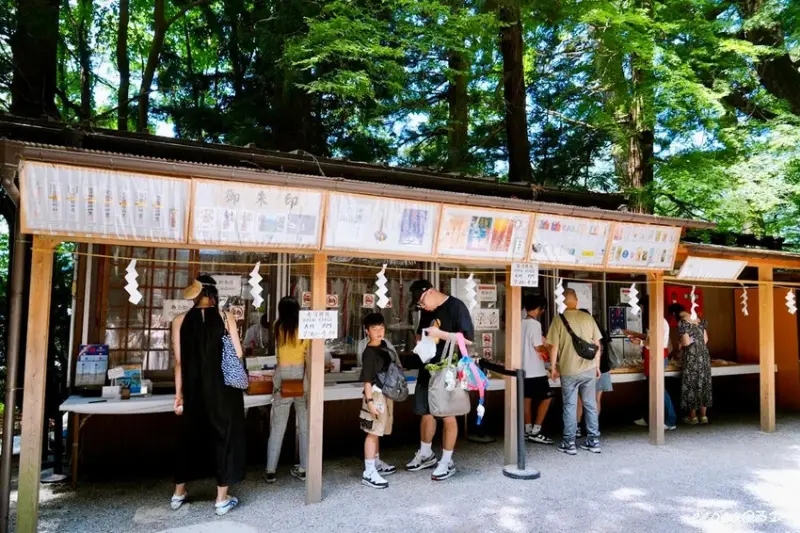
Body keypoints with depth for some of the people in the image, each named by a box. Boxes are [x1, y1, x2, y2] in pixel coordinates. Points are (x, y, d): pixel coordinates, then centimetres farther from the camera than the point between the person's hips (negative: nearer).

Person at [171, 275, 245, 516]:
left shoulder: (180, 321, -2)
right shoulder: (225, 318, -7)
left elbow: (179, 362, 0)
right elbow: (238, 355, -5)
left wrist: (179, 394, 8)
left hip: (194, 390, 3)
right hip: (224, 389, -2)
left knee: (190, 438, 19)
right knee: (224, 438, 10)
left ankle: (178, 495, 34)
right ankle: (222, 500, 18)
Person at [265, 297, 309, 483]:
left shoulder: (278, 328, -2)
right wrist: (308, 384, 0)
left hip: (283, 378, 0)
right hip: (302, 377, 0)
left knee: (277, 426, 8)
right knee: (305, 426, 10)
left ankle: (270, 470, 14)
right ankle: (303, 469, 18)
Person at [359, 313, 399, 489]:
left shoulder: (384, 345, 9)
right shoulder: (369, 352, -17)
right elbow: (367, 380, -20)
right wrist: (369, 401, -24)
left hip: (386, 393, 9)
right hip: (376, 395, -9)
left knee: (377, 432, 19)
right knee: (373, 432, -6)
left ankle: (376, 463, 33)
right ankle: (368, 473, -2)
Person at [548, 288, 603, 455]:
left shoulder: (559, 319, -8)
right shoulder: (587, 318, 0)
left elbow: (554, 347, -8)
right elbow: (597, 344, 5)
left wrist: (553, 367, 3)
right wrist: (597, 366, 16)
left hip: (568, 370, -3)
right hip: (589, 369, 3)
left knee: (570, 406, 6)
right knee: (590, 405, 13)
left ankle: (569, 443, 12)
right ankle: (593, 441, 21)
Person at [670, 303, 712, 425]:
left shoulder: (682, 322, -12)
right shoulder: (699, 320, 9)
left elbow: (686, 342, -16)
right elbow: (705, 339, 10)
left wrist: (680, 344, 4)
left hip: (692, 357, -6)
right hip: (704, 355, 7)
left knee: (691, 385, 4)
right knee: (703, 384, 11)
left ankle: (693, 417, 11)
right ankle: (703, 416, 17)